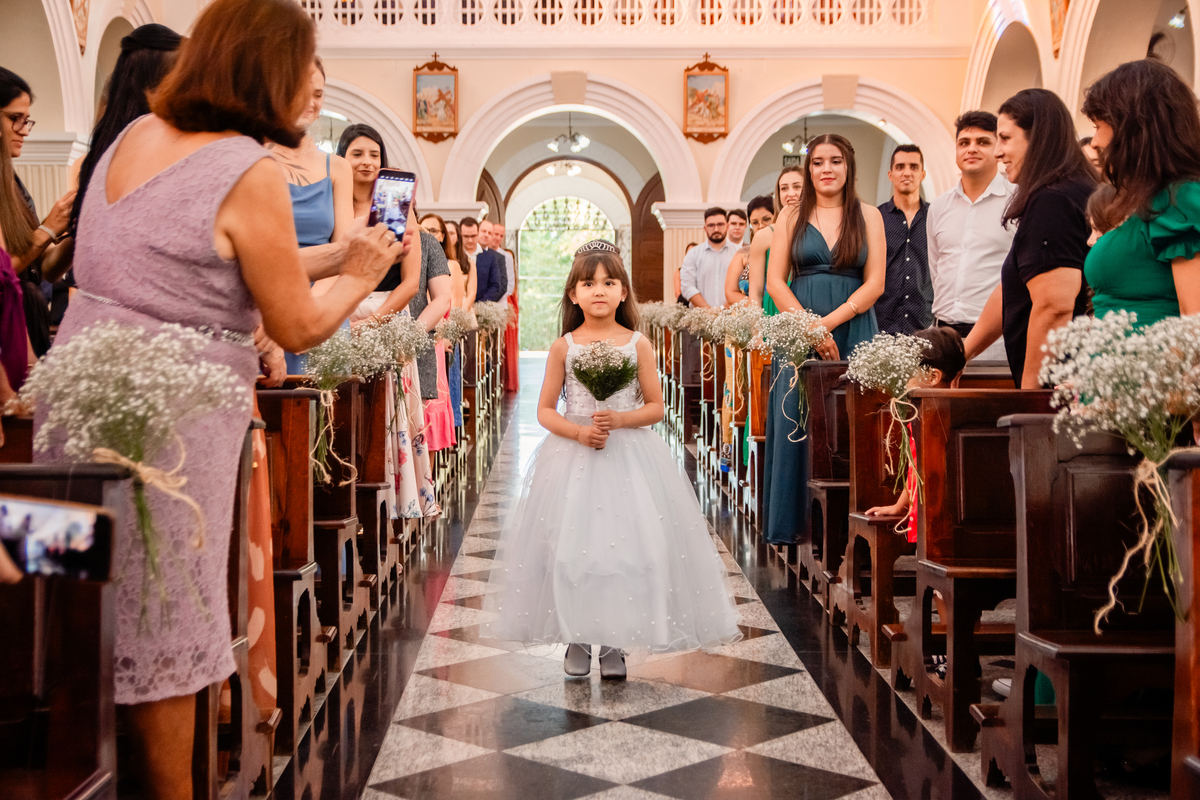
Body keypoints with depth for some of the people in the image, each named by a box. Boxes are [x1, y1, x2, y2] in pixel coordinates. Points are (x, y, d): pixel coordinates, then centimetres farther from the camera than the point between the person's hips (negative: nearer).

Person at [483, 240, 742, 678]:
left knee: (626, 543, -3)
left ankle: (615, 642, 10)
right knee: (570, 546, -2)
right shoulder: (563, 347, 1)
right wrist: (578, 431, -14)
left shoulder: (638, 345, 1)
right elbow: (545, 410, 2)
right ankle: (576, 639, 13)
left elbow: (656, 406, 2)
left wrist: (619, 419, -15)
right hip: (573, 457, 0)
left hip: (629, 458, 0)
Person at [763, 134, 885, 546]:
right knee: (796, 423, -3)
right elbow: (775, 282, 3)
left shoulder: (868, 216, 8)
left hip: (853, 332, 0)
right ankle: (793, 521, 3)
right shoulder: (791, 217, 10)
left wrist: (829, 322, -11)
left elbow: (874, 284, 1)